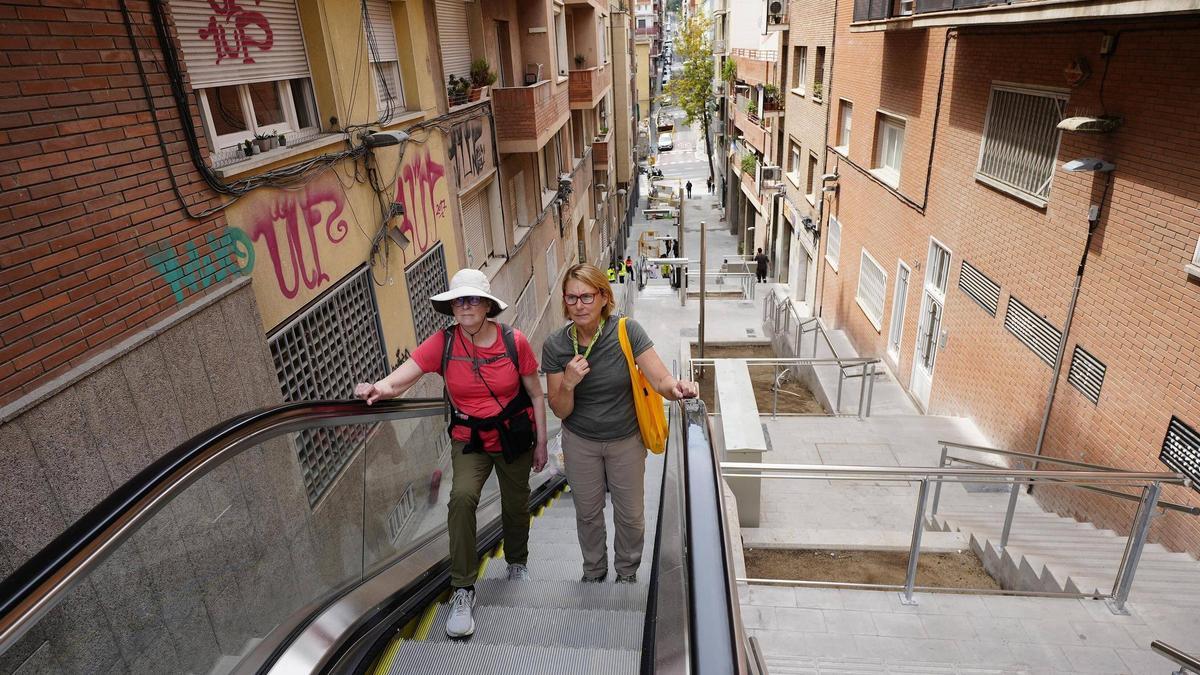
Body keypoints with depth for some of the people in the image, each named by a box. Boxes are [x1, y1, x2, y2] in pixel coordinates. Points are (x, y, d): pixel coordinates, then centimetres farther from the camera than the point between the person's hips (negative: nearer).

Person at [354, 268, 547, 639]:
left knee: (516, 505, 15)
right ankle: (463, 589, -9)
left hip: (514, 438, 1)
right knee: (462, 496, -26)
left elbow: (536, 395, -5)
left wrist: (541, 442, -2)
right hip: (469, 441, 0)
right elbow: (400, 378, -25)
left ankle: (517, 562, 49)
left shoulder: (515, 342, -15)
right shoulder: (442, 344, -14)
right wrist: (378, 388, -48)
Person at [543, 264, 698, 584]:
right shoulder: (555, 345, -18)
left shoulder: (627, 331, -23)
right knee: (588, 513, 22)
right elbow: (560, 411, -12)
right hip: (580, 443, 1)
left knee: (630, 514, 18)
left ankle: (627, 571, 48)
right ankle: (594, 571, 51)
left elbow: (661, 380, -28)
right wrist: (568, 383, -33)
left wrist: (678, 388, -51)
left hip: (626, 440, -1)